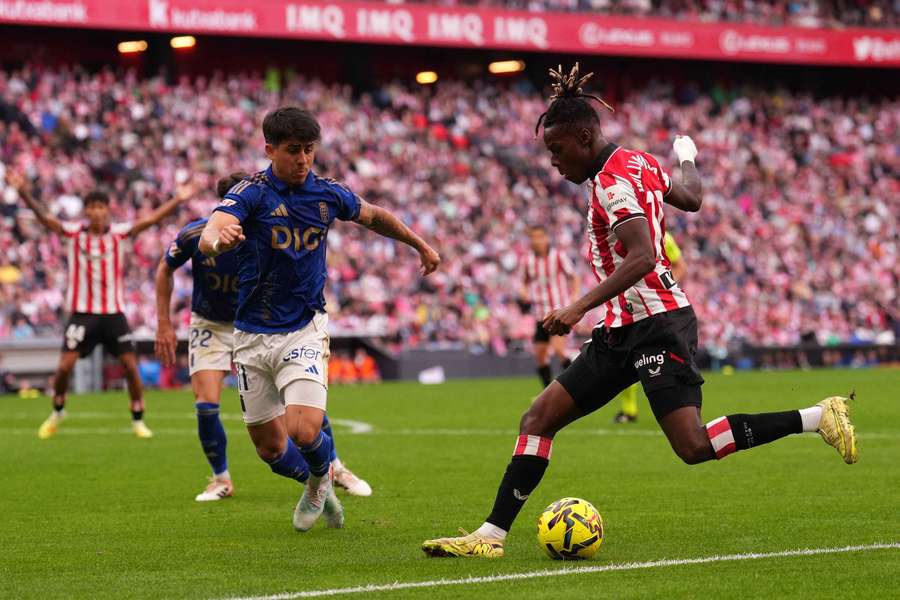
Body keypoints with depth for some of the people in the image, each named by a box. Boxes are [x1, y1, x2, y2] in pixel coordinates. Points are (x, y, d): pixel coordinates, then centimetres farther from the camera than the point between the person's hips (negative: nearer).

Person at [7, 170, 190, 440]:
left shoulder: (118, 233, -3)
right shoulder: (73, 233, -5)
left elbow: (150, 219, -7)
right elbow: (44, 217, -16)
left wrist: (177, 200, -16)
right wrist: (25, 194, -31)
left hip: (113, 311, 1)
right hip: (82, 311, -1)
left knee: (130, 365, -3)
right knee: (65, 365, -7)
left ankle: (138, 420, 12)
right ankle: (57, 412, 19)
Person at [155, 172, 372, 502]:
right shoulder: (196, 235, -23)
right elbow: (166, 269, -3)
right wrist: (164, 324, -5)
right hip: (211, 325, 0)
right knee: (206, 404, -14)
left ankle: (335, 467, 13)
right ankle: (221, 480, 10)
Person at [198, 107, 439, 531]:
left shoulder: (328, 194, -2)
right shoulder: (251, 192, -13)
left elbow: (375, 217, 20)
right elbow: (209, 235, -33)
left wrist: (420, 245, 30)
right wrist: (218, 240, -57)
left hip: (304, 329, 0)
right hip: (253, 335, 0)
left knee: (305, 431, -20)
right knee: (271, 448, 7)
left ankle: (321, 478, 15)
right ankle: (318, 483, 40)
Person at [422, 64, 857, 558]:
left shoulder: (613, 182, -16)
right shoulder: (635, 162, 12)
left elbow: (642, 259, -27)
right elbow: (691, 198, 27)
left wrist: (579, 308, -31)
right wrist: (687, 157, 48)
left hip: (654, 325, -10)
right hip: (626, 330, 10)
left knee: (694, 448, -17)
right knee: (538, 419, 4)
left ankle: (818, 417, -5)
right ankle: (491, 535, 2)